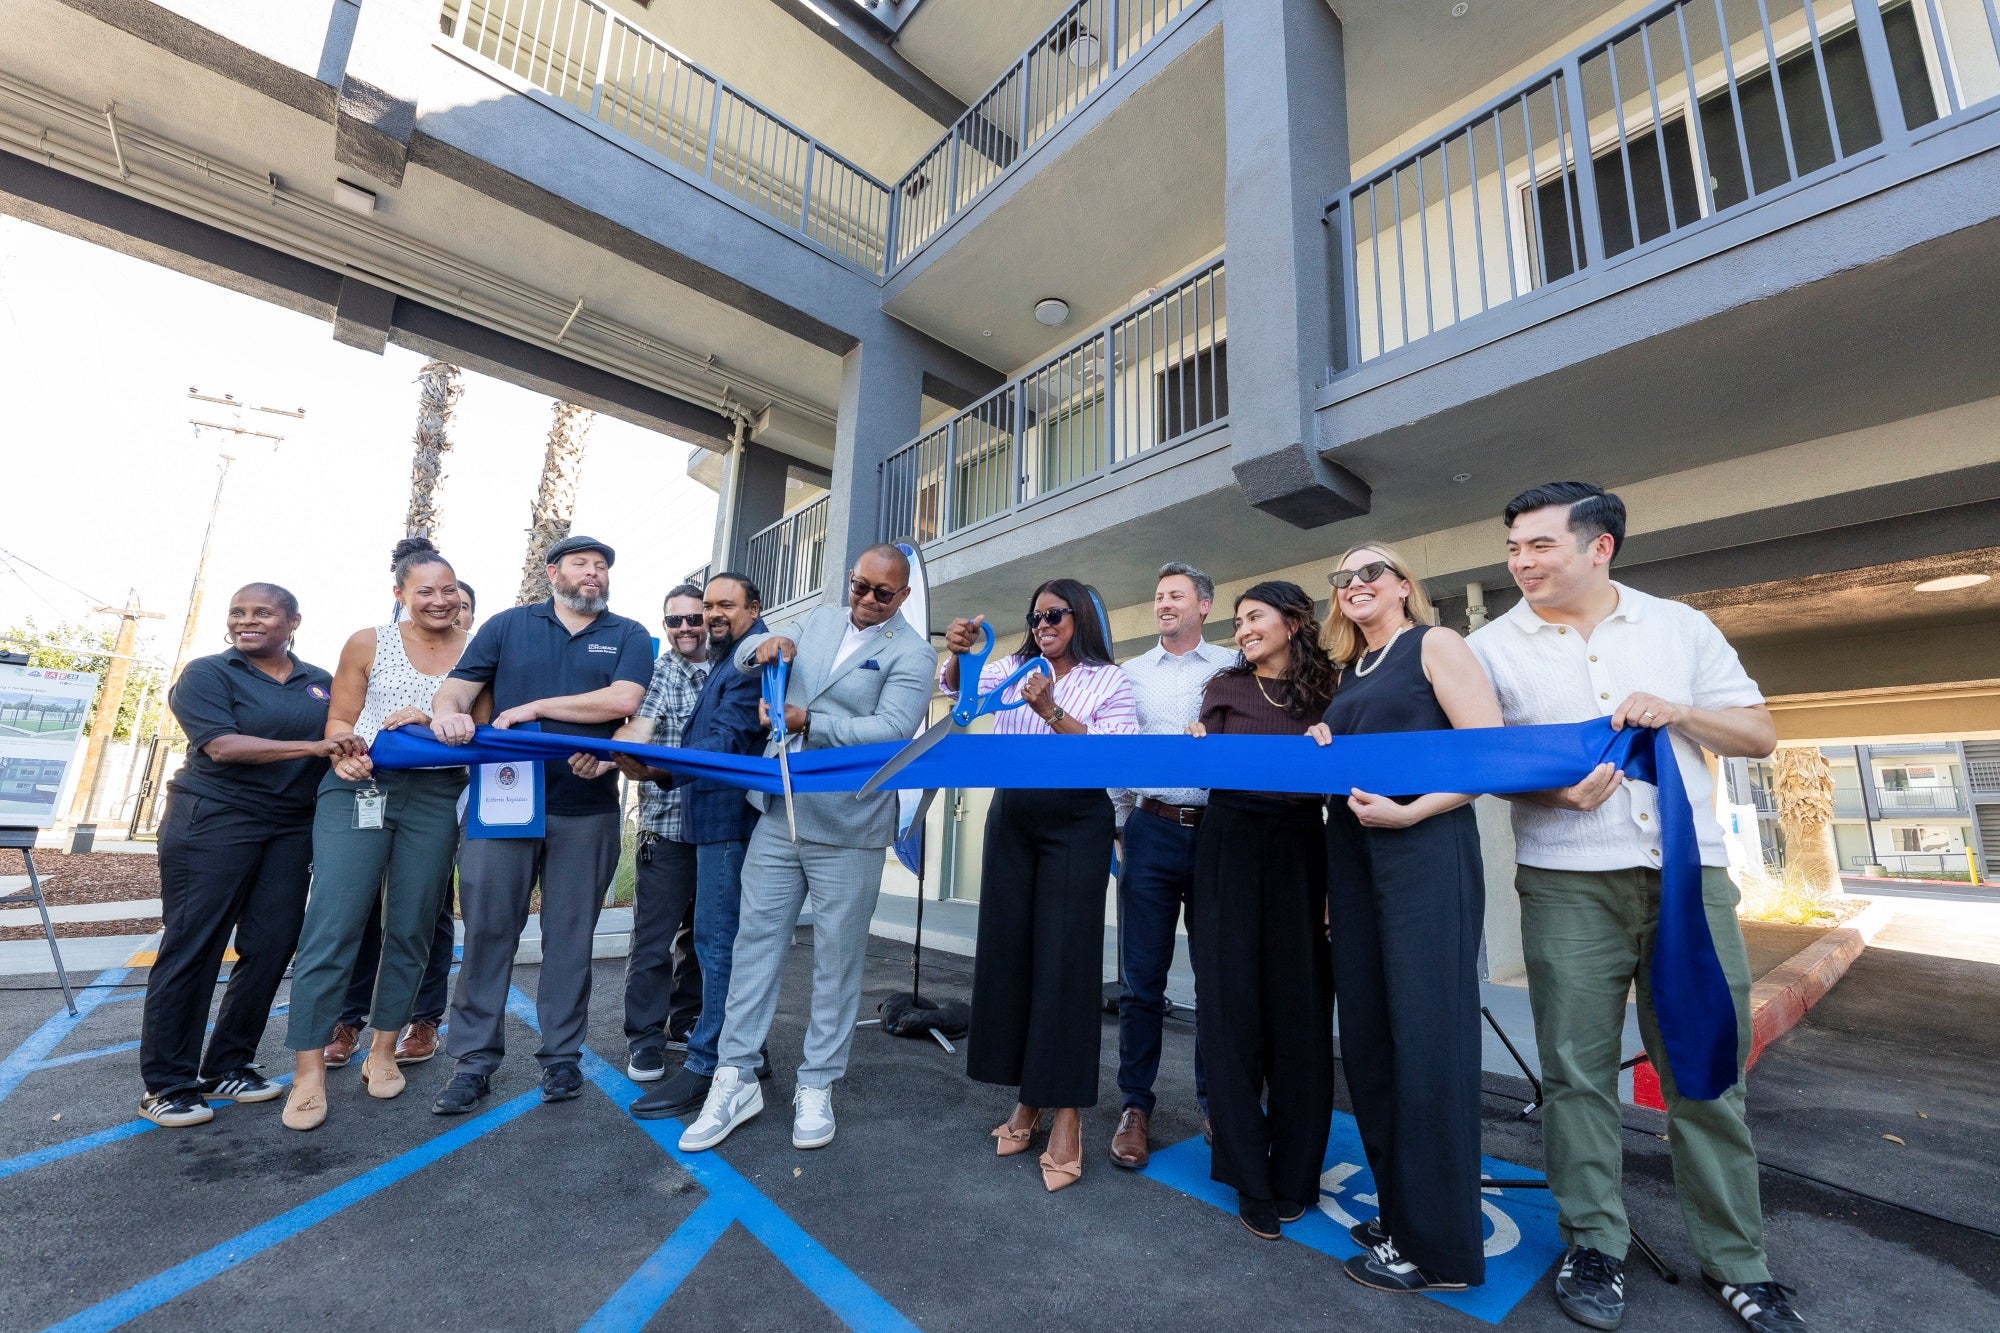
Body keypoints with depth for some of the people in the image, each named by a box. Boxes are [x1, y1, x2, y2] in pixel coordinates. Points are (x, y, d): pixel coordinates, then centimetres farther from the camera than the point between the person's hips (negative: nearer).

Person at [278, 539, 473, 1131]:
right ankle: (308, 1070, 7)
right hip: (358, 791, -1)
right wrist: (349, 753, -16)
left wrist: (429, 722, -14)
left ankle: (382, 1051, 22)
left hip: (434, 799, 1)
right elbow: (339, 720, 5)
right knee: (333, 926, -4)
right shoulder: (368, 644, 5)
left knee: (411, 929, 7)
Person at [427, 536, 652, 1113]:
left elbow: (623, 700, -11)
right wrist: (447, 711, -17)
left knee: (570, 935, 9)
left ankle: (561, 1055, 22)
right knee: (487, 929, 5)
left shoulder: (630, 636, 5)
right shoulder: (509, 624, 11)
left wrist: (534, 707, -10)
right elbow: (457, 686, 6)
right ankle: (474, 1060, 20)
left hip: (586, 811, -1)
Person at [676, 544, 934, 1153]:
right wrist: (765, 645, -10)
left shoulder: (911, 653, -5)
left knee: (837, 959, 7)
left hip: (848, 829, -4)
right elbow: (743, 660, 13)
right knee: (756, 940, 9)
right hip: (779, 813, 5)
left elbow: (892, 730, -18)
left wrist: (808, 723, -24)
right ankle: (736, 1079, 24)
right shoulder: (817, 620, 12)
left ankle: (816, 1086, 24)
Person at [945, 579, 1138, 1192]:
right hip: (1011, 820, 5)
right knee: (1006, 949, 8)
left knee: (1065, 956, -2)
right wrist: (958, 653, -23)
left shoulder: (1109, 680, 0)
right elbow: (959, 688, -2)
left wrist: (1052, 712, -22)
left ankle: (1067, 1110, 11)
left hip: (1077, 824, -4)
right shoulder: (1013, 669, 12)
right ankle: (1027, 1096, 25)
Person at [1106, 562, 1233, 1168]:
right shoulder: (1132, 673, 12)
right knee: (1141, 976, 5)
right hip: (1152, 831, 1)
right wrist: (1121, 826, 7)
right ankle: (1135, 1105, 19)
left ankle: (1216, 1101, 28)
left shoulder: (1233, 668, 6)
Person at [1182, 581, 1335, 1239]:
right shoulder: (1224, 689, 9)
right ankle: (1249, 1177, 16)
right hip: (1230, 850, 0)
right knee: (1232, 1002, 2)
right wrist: (1197, 749, -16)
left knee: (1299, 1006, 3)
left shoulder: (1326, 693, 7)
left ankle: (1294, 1173, 22)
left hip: (1299, 853, 0)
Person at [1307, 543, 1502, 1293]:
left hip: (1425, 849, -7)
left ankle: (1440, 1245, 12)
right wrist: (1323, 755, 3)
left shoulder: (1434, 645, 0)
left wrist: (1411, 812, -19)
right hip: (1352, 852, 7)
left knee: (1427, 1036, -2)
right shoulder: (1346, 672, 18)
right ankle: (1399, 1209, 25)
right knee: (1367, 1033, 10)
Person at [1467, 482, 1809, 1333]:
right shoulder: (1491, 647, 2)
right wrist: (1556, 788, -16)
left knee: (1707, 1072, 8)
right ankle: (1594, 1248, 21)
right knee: (1577, 1070, 5)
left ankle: (1735, 1261, 27)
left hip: (1692, 876, 2)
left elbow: (1760, 734, 9)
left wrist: (1675, 712, -9)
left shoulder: (1680, 626, 8)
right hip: (1567, 886, -1)